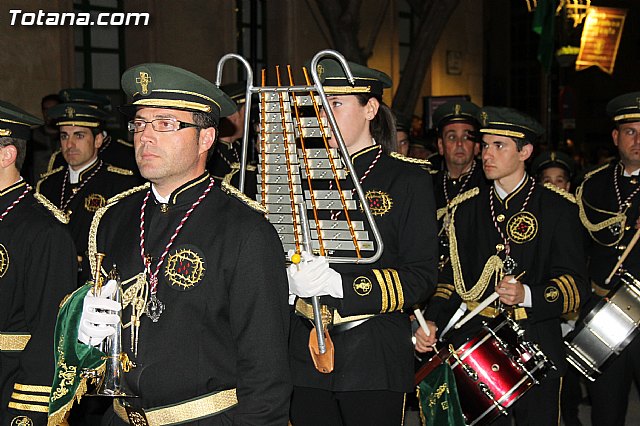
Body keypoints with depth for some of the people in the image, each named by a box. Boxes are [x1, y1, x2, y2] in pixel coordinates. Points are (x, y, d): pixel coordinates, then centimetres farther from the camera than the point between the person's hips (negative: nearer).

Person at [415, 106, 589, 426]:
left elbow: (575, 284, -5)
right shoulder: (468, 209, 11)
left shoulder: (557, 208, -1)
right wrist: (432, 321, -3)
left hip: (535, 343, -3)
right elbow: (452, 276, 12)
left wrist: (527, 295, -22)